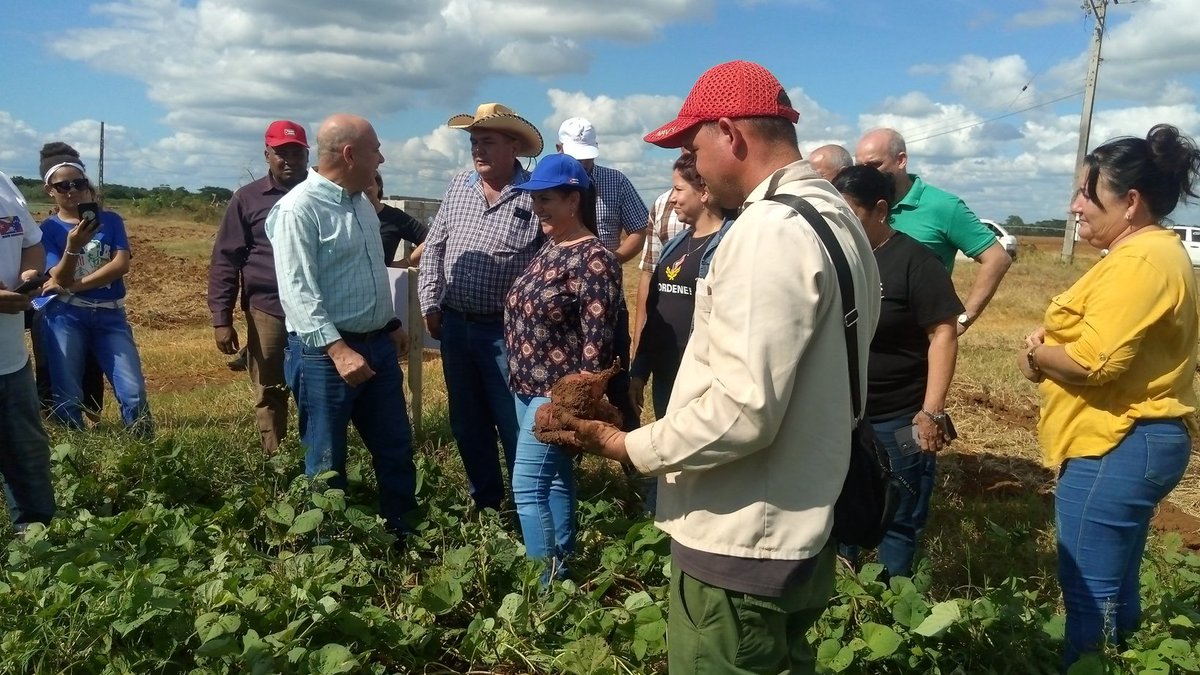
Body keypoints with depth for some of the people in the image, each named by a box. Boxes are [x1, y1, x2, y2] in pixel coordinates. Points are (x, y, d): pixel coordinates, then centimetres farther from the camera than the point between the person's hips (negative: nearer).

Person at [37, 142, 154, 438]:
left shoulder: (110, 220, 6)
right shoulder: (48, 229, 2)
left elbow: (121, 265, -6)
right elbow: (60, 279, -11)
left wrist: (75, 285, -9)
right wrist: (73, 245, -30)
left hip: (110, 315, 1)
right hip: (65, 317, 0)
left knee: (134, 392, -7)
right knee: (67, 398, 2)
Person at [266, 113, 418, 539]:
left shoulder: (362, 203, 12)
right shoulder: (299, 208, -16)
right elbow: (298, 293, -22)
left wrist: (391, 324, 23)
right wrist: (338, 349, -28)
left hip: (377, 345, 8)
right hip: (325, 353, -8)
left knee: (396, 448, 16)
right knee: (327, 464, 7)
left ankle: (402, 532, 31)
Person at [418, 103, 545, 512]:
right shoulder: (458, 187, 6)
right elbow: (433, 248, 12)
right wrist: (430, 304, 6)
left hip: (506, 330, -5)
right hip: (455, 325, 6)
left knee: (515, 425, 2)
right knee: (467, 424, 15)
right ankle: (484, 502, 32)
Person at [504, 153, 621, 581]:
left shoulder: (593, 259, -17)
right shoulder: (550, 249, 11)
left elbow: (597, 337, -20)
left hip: (559, 392, -9)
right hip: (530, 387, 9)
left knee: (528, 486, -8)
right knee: (556, 479, 16)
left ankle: (548, 580, 2)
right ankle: (562, 566, 27)